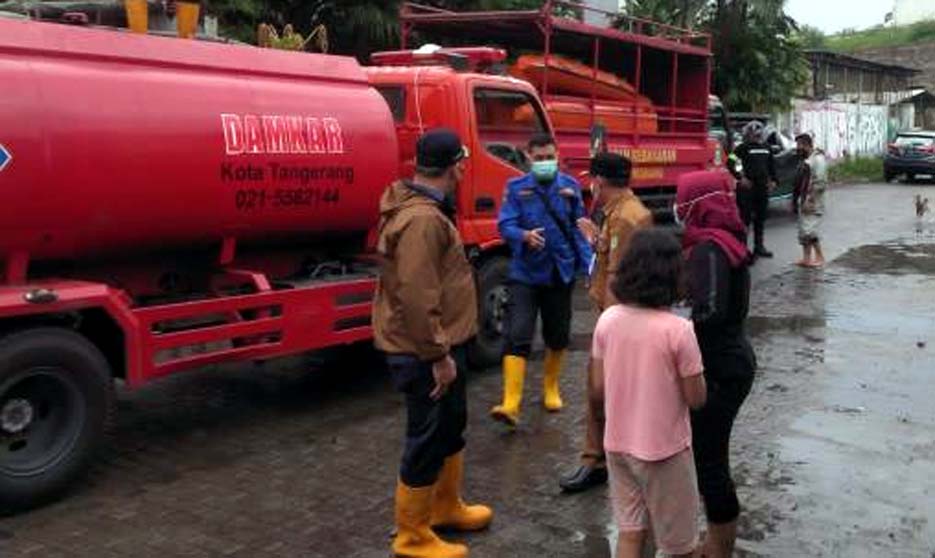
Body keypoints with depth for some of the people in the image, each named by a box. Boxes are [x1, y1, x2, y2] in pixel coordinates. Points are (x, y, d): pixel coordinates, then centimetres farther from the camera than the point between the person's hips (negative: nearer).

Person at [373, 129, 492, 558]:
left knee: (451, 426, 23)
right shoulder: (422, 219, -25)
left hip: (441, 344, 11)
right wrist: (438, 355, -24)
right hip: (426, 352, -11)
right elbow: (416, 296, -30)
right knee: (428, 439, 2)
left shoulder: (422, 206, 10)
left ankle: (446, 507, 42)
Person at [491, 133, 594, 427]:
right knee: (517, 336, -11)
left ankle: (550, 388, 38)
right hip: (525, 273, -2)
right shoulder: (516, 187, -1)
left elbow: (578, 222, 11)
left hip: (561, 271, 3)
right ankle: (511, 404, -13)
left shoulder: (570, 186, 5)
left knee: (558, 335, 14)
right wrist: (525, 236, -30)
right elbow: (505, 225, -10)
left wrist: (583, 225, -11)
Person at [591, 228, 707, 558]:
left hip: (618, 445, 5)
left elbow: (598, 389, 1)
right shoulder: (678, 330, -20)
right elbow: (696, 399, -13)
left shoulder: (607, 320, -6)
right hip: (665, 450, -4)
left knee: (629, 531, 18)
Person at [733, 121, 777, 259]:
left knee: (761, 218, 12)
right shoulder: (743, 148, -5)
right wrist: (741, 178, -16)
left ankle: (759, 246, 22)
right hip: (747, 187, -6)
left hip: (763, 187, 7)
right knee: (745, 217, -5)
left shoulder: (766, 148, 14)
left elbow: (771, 165, 24)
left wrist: (773, 180, 15)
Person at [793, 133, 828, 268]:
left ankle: (819, 257, 1)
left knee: (810, 230, -10)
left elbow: (820, 183, -20)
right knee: (804, 230, 10)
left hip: (812, 204, -9)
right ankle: (807, 257, 15)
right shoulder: (805, 160, 15)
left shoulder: (818, 159, -14)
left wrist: (810, 200, -23)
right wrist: (795, 200, 17)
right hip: (803, 202, 9)